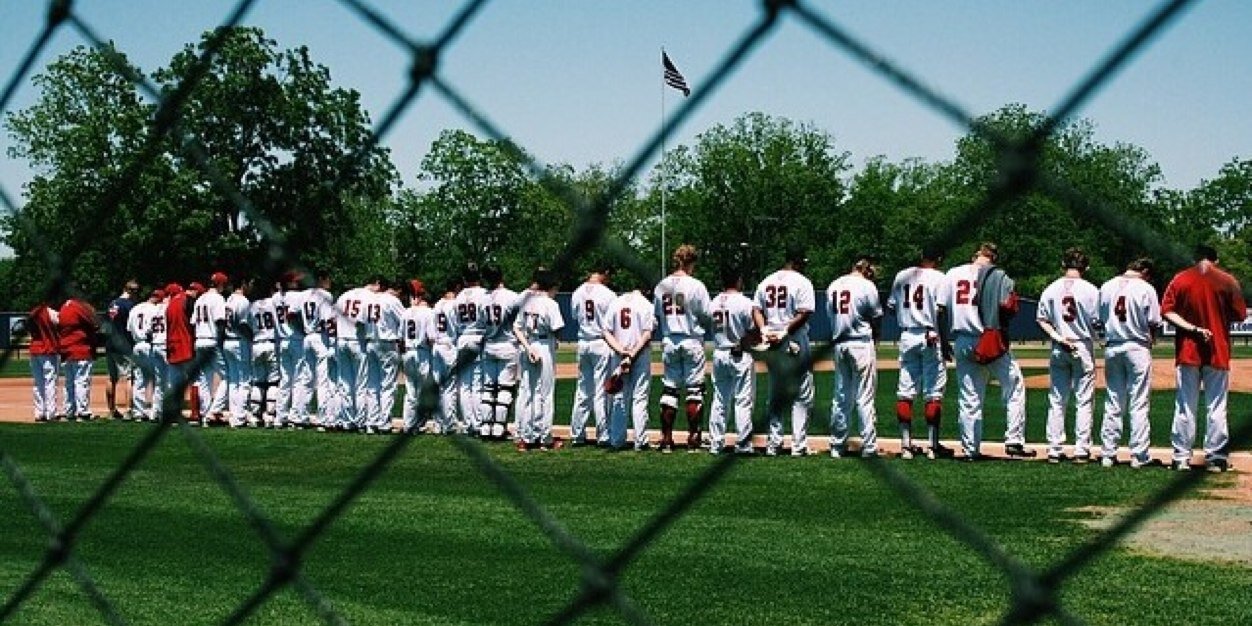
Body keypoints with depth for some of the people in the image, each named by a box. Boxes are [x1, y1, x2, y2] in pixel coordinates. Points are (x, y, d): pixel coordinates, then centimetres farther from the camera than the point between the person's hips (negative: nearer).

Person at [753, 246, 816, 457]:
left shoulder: (766, 282, 11)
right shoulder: (801, 282, -8)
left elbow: (757, 310, 6)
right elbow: (804, 313, -17)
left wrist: (764, 329, -5)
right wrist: (785, 331, -15)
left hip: (771, 344, 6)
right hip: (795, 343, -6)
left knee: (775, 394, 16)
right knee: (801, 395, 2)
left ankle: (773, 443, 16)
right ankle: (798, 444, 0)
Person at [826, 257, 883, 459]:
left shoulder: (833, 286, 9)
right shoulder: (867, 285, -9)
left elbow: (830, 315, 11)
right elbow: (876, 319, -3)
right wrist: (874, 338, 12)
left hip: (839, 344, 6)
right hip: (861, 343, -6)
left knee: (840, 396, 12)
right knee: (865, 397, -2)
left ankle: (837, 446, 15)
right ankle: (869, 447, -1)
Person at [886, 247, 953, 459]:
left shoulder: (902, 275, 8)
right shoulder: (939, 278, -6)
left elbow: (891, 307, 8)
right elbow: (941, 312, -12)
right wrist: (945, 343, -8)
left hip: (907, 336, 4)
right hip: (931, 338, -4)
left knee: (905, 392, 7)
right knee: (933, 393, 2)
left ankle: (906, 444, 5)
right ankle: (933, 446, 3)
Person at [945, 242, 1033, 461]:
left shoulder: (953, 274, 7)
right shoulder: (998, 276, -5)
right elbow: (1007, 307, -15)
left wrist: (944, 342, 16)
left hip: (962, 342, 4)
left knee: (969, 398, 8)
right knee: (1014, 387, 9)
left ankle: (971, 449, 9)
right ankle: (1014, 441, 2)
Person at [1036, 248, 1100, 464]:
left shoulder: (1051, 289, 1)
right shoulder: (1090, 290, -8)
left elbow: (1041, 320, -2)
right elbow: (1097, 322, -8)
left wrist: (1058, 337, -8)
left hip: (1058, 350, 3)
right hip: (1083, 348, -3)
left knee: (1056, 401, 8)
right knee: (1084, 401, 5)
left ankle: (1054, 450, 7)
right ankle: (1081, 450, 3)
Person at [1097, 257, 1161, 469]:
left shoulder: (1106, 287, 4)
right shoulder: (1146, 289, -8)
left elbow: (1101, 319, 7)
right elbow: (1153, 324, -7)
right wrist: (1149, 340, 10)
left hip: (1112, 347, 4)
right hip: (1137, 347, -4)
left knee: (1112, 403, 10)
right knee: (1139, 404, 2)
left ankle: (1108, 454, 11)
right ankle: (1138, 455, 2)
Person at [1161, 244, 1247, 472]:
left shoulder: (1180, 279, -1)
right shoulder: (1227, 281, -4)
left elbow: (1166, 311, -8)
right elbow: (1240, 315, -2)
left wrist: (1192, 328, -12)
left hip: (1187, 351, 1)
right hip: (1218, 351, -1)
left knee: (1185, 406, 7)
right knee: (1216, 406, 6)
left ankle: (1182, 458, 7)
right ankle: (1215, 458, 6)